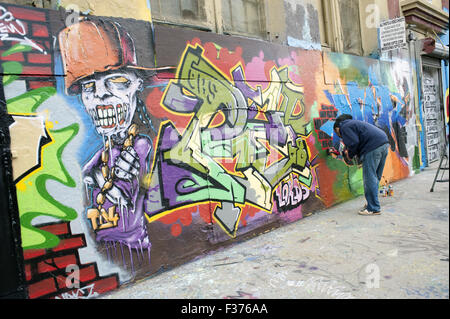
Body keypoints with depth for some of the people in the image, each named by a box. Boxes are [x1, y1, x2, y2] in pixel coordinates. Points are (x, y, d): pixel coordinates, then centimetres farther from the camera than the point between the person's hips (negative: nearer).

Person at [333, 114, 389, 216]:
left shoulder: (344, 127, 1)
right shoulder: (352, 123, 30)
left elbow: (354, 143, -12)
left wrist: (350, 155, 4)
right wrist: (348, 152, 31)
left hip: (373, 148, -10)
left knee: (369, 179, -5)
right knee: (375, 178, 17)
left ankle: (373, 209, -1)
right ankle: (372, 203, 27)